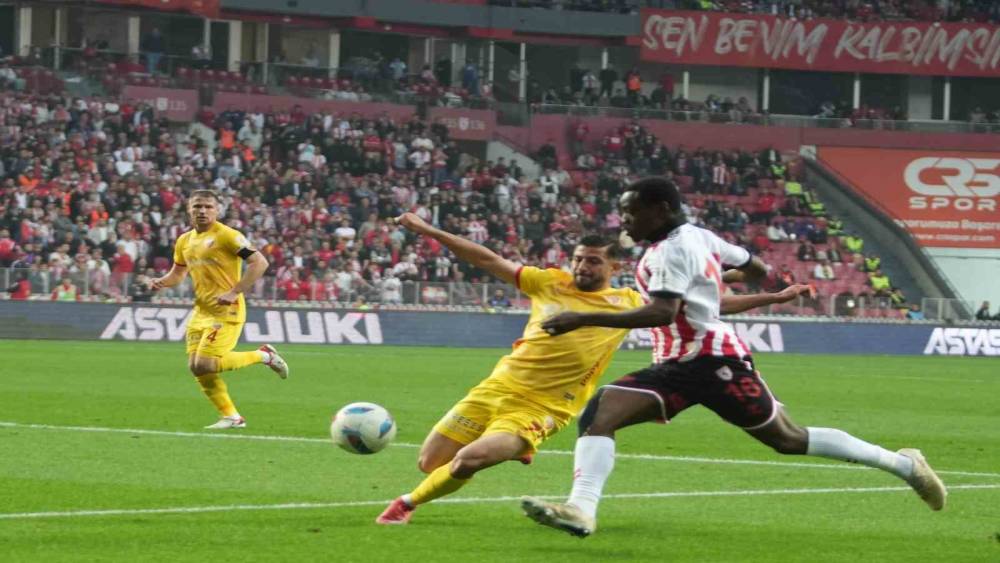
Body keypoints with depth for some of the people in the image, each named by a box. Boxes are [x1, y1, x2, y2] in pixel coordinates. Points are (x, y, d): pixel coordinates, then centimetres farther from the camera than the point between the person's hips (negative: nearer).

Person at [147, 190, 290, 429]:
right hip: (201, 311, 8)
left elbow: (260, 263, -16)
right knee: (196, 367, 0)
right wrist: (162, 282, 4)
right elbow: (179, 272, 27)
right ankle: (232, 417, 11)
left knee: (204, 364, -17)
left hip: (226, 311, -8)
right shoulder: (185, 241, 12)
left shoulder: (226, 236, -11)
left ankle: (263, 355, 3)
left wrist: (234, 292, -22)